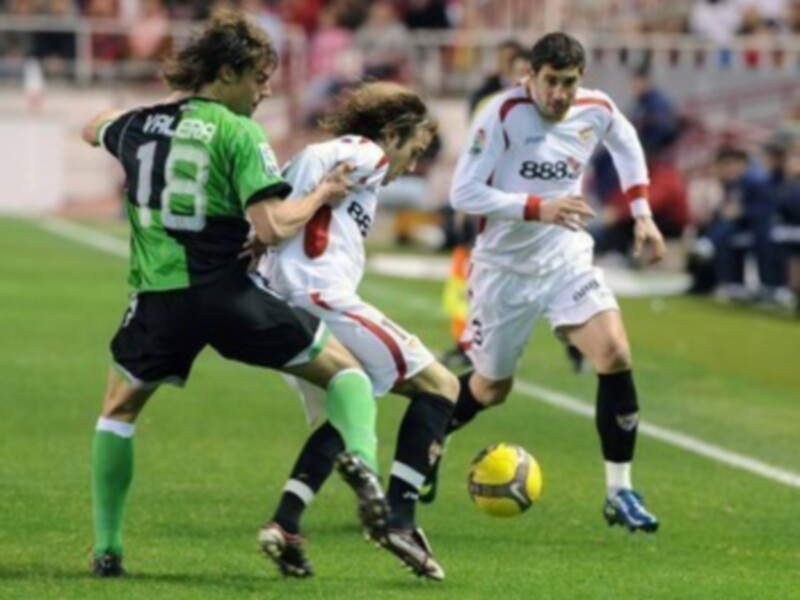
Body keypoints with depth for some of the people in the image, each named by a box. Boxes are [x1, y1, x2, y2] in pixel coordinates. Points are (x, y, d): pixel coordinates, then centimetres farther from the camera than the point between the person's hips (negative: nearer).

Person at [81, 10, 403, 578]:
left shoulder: (140, 124, 9)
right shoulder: (238, 134, -7)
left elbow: (94, 129, 34)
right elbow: (273, 226, -16)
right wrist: (322, 194, 0)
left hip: (159, 297, 3)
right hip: (229, 292, -3)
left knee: (119, 411, 25)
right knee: (344, 369, 11)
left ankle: (107, 547, 18)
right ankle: (361, 458, -18)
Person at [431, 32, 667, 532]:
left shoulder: (597, 111, -7)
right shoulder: (504, 115, -21)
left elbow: (626, 144, 18)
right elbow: (464, 193, -24)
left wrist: (642, 214, 12)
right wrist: (537, 208, -34)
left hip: (567, 258, 3)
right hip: (507, 266, -3)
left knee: (615, 355, -18)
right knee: (491, 388, 10)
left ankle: (620, 493, -7)